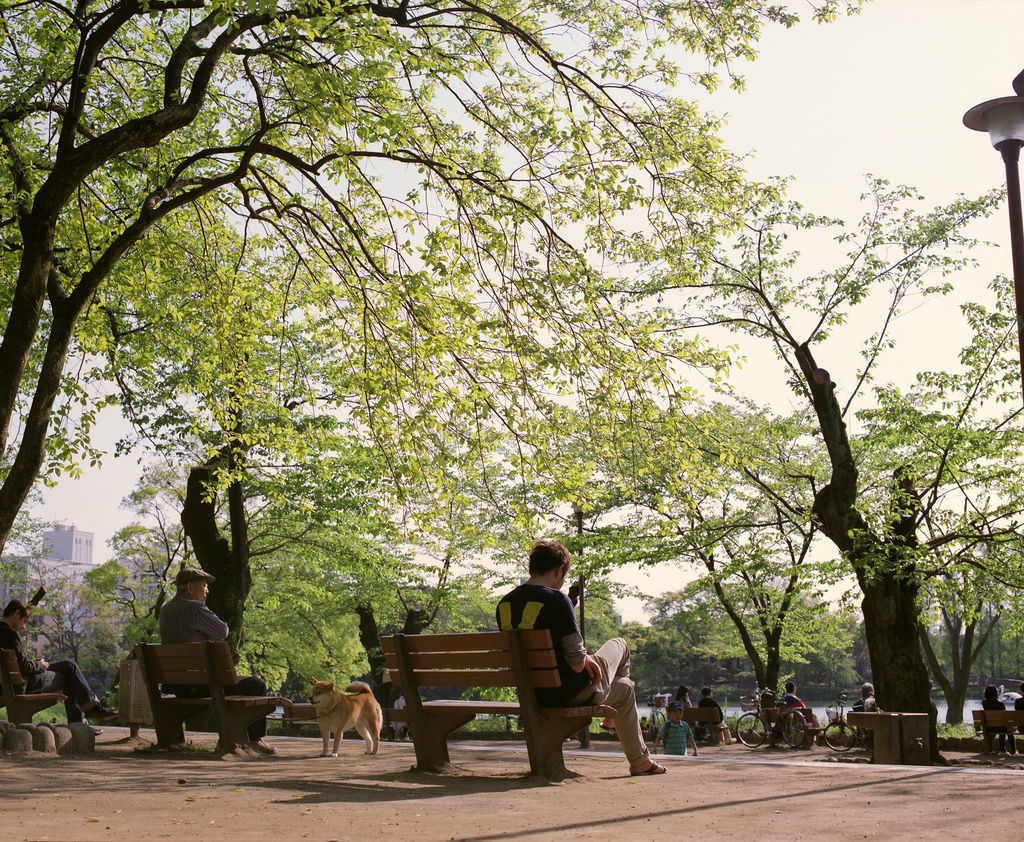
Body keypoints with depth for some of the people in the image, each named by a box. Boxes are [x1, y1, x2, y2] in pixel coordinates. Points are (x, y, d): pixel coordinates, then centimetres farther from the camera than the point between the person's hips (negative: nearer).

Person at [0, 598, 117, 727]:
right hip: (23, 685, -10)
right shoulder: (10, 634, -22)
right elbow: (24, 666, -23)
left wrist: (34, 662, 10)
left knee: (69, 665, 14)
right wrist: (41, 665, -4)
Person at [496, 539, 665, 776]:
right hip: (571, 693, -7)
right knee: (619, 645, 26)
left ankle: (640, 759, 49)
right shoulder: (556, 599, -23)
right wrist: (585, 660, 0)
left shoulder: (503, 604, 0)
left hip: (533, 696, 7)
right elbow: (576, 661, -25)